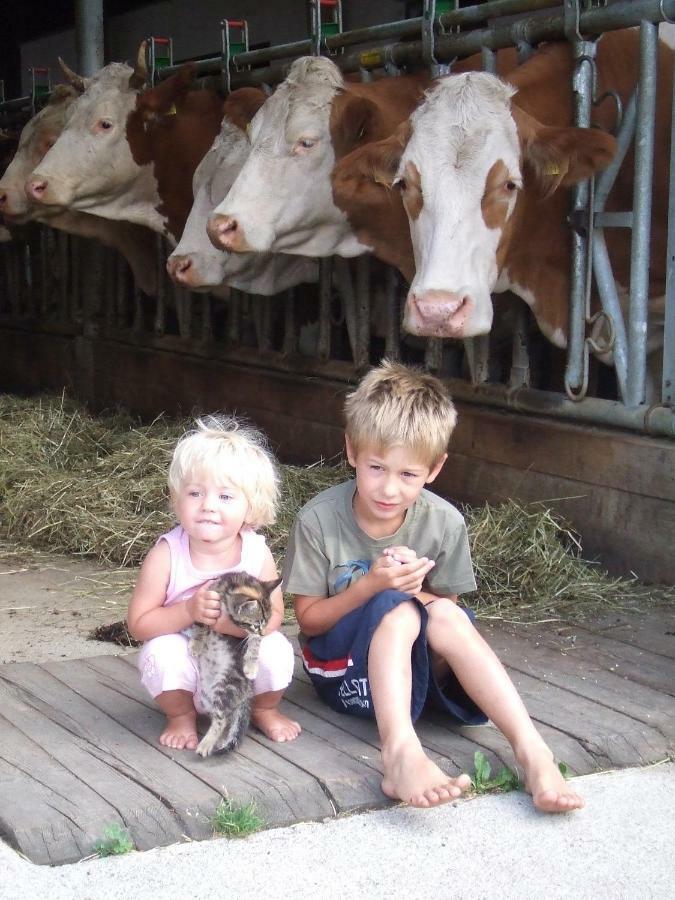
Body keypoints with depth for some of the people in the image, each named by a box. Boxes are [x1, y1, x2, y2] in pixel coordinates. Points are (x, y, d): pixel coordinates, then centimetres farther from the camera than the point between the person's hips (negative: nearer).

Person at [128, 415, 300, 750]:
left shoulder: (257, 553, -15)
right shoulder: (166, 555, -19)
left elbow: (274, 617, -11)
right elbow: (138, 624, -15)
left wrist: (233, 622, -32)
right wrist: (188, 611, -31)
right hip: (186, 660, -1)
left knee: (276, 648, -26)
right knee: (161, 651, -32)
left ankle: (265, 710, 9)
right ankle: (181, 716, 1)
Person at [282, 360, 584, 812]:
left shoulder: (445, 524, -9)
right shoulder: (318, 521, -15)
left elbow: (446, 614, 2)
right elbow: (309, 621, -8)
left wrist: (416, 589, -21)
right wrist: (372, 585, -24)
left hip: (416, 662, 2)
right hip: (342, 661, -2)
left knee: (444, 614, -30)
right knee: (396, 608, -32)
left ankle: (532, 750, -37)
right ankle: (401, 754, -51)